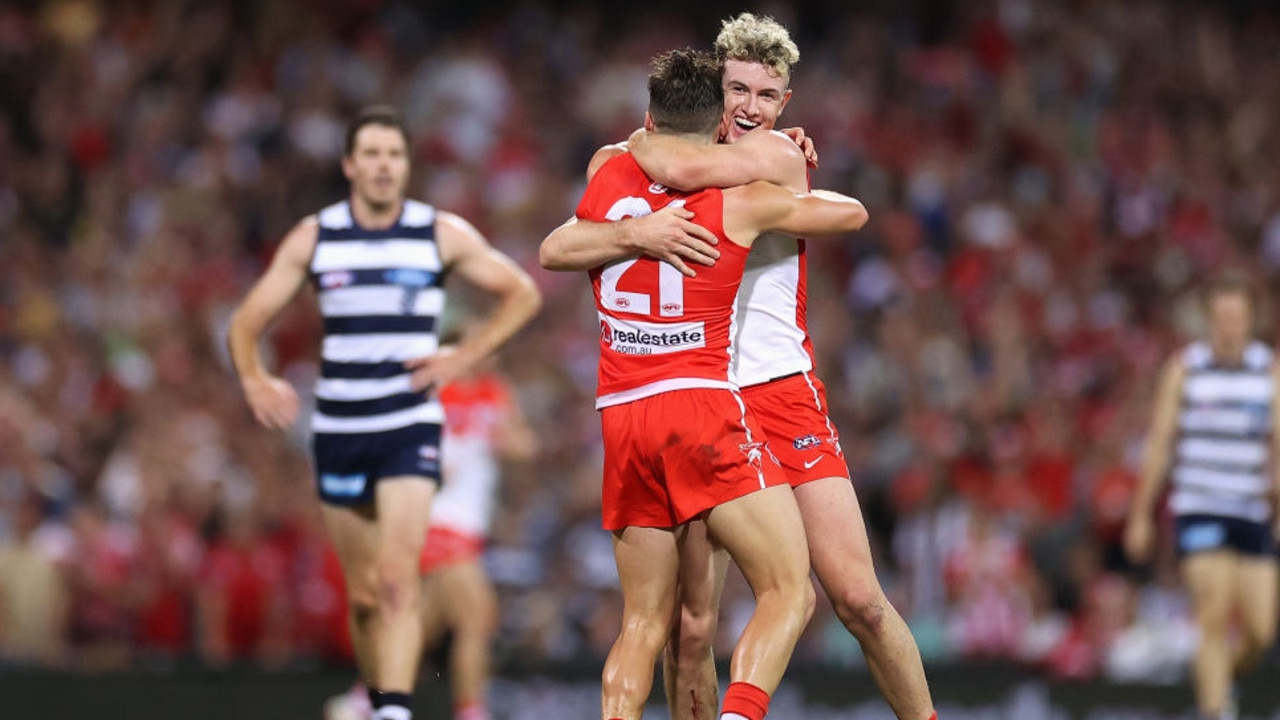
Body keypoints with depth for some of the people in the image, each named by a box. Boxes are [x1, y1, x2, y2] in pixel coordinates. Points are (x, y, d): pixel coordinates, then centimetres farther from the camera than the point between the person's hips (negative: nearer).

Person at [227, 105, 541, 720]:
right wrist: (255, 381, -16)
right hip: (338, 431, 2)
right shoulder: (313, 238, 3)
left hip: (410, 429, -2)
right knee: (363, 595, 9)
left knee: (399, 577, -19)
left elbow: (521, 294, 9)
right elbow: (248, 321, 4)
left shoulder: (443, 235, 0)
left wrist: (463, 356, -4)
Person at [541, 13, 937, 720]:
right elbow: (555, 250, -2)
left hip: (782, 397, -2)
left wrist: (635, 143, 2)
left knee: (858, 599, -9)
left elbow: (684, 169, -19)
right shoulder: (646, 181, 11)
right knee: (688, 626, -3)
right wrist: (637, 233, -20)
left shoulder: (776, 155, 0)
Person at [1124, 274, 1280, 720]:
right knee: (1215, 620, -17)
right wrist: (1141, 516, 4)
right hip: (1199, 511, -3)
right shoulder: (1184, 368, 2)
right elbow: (1158, 444, 5)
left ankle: (1224, 678, 31)